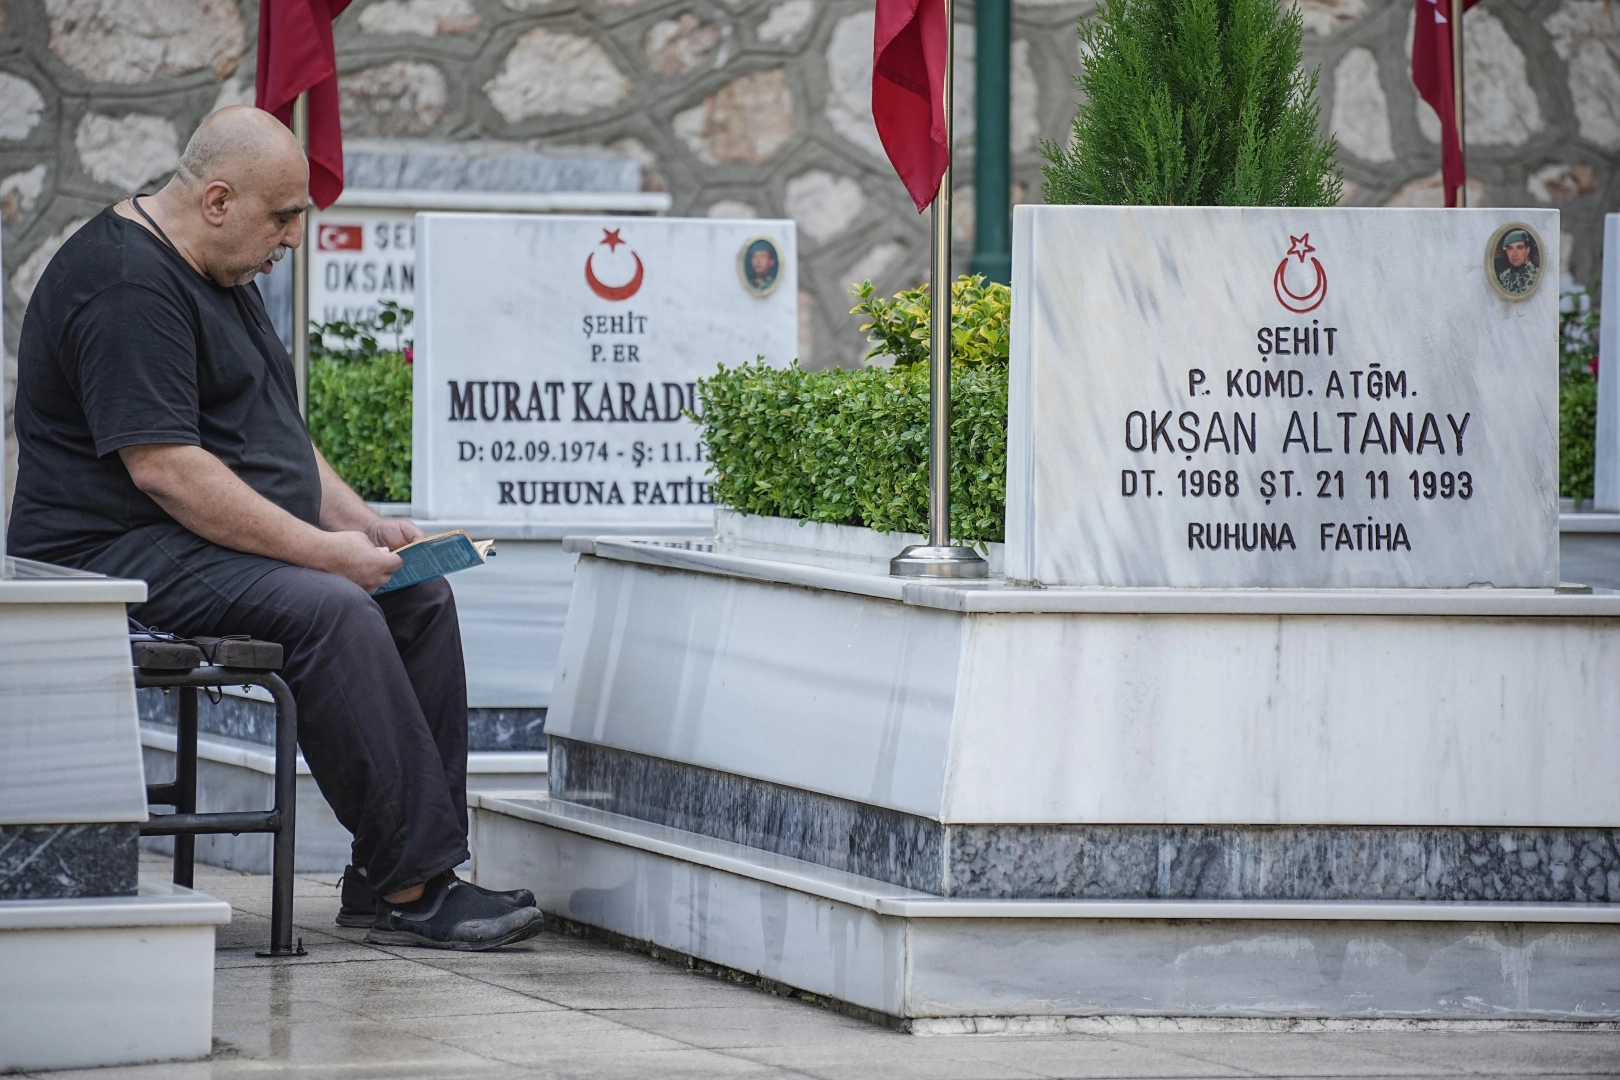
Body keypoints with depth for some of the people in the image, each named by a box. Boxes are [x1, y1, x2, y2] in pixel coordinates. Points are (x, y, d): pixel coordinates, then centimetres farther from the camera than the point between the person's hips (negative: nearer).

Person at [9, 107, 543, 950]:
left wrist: (362, 524, 8)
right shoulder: (127, 285, -18)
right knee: (333, 612, -29)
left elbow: (272, 433, 26)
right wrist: (323, 549, -24)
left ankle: (394, 876, -8)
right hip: (121, 556, -11)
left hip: (219, 549, 11)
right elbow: (161, 466, -25)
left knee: (420, 596, -3)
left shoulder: (219, 278, 18)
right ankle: (409, 888, -26)